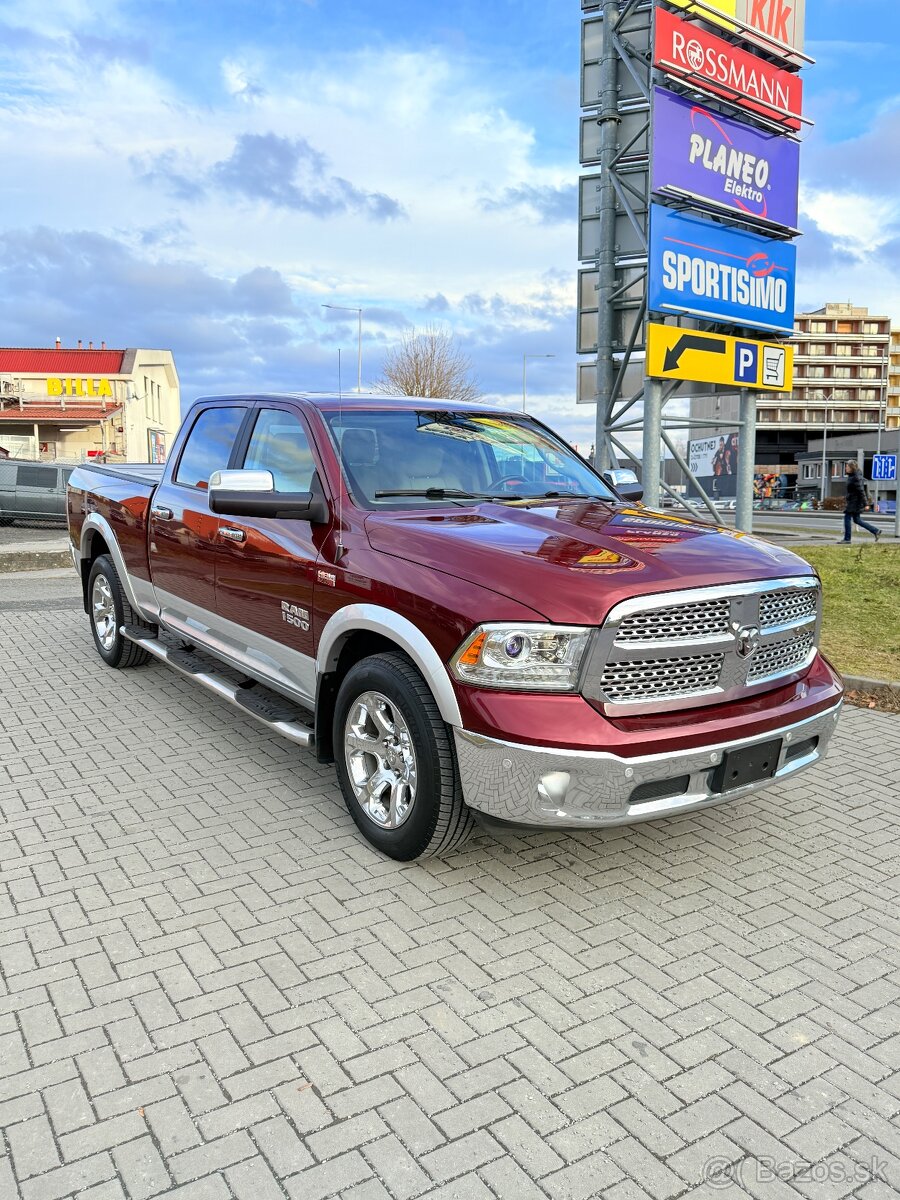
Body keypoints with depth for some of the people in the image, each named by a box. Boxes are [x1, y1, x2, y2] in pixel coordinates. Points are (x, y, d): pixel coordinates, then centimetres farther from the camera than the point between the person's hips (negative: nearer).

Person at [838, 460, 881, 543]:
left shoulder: (856, 477, -17)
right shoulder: (852, 476, 13)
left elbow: (861, 491, -20)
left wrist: (865, 504, -21)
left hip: (855, 501, -10)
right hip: (852, 501, 10)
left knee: (847, 518, -7)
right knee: (857, 520, 13)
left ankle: (847, 539, -2)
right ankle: (876, 531, 18)